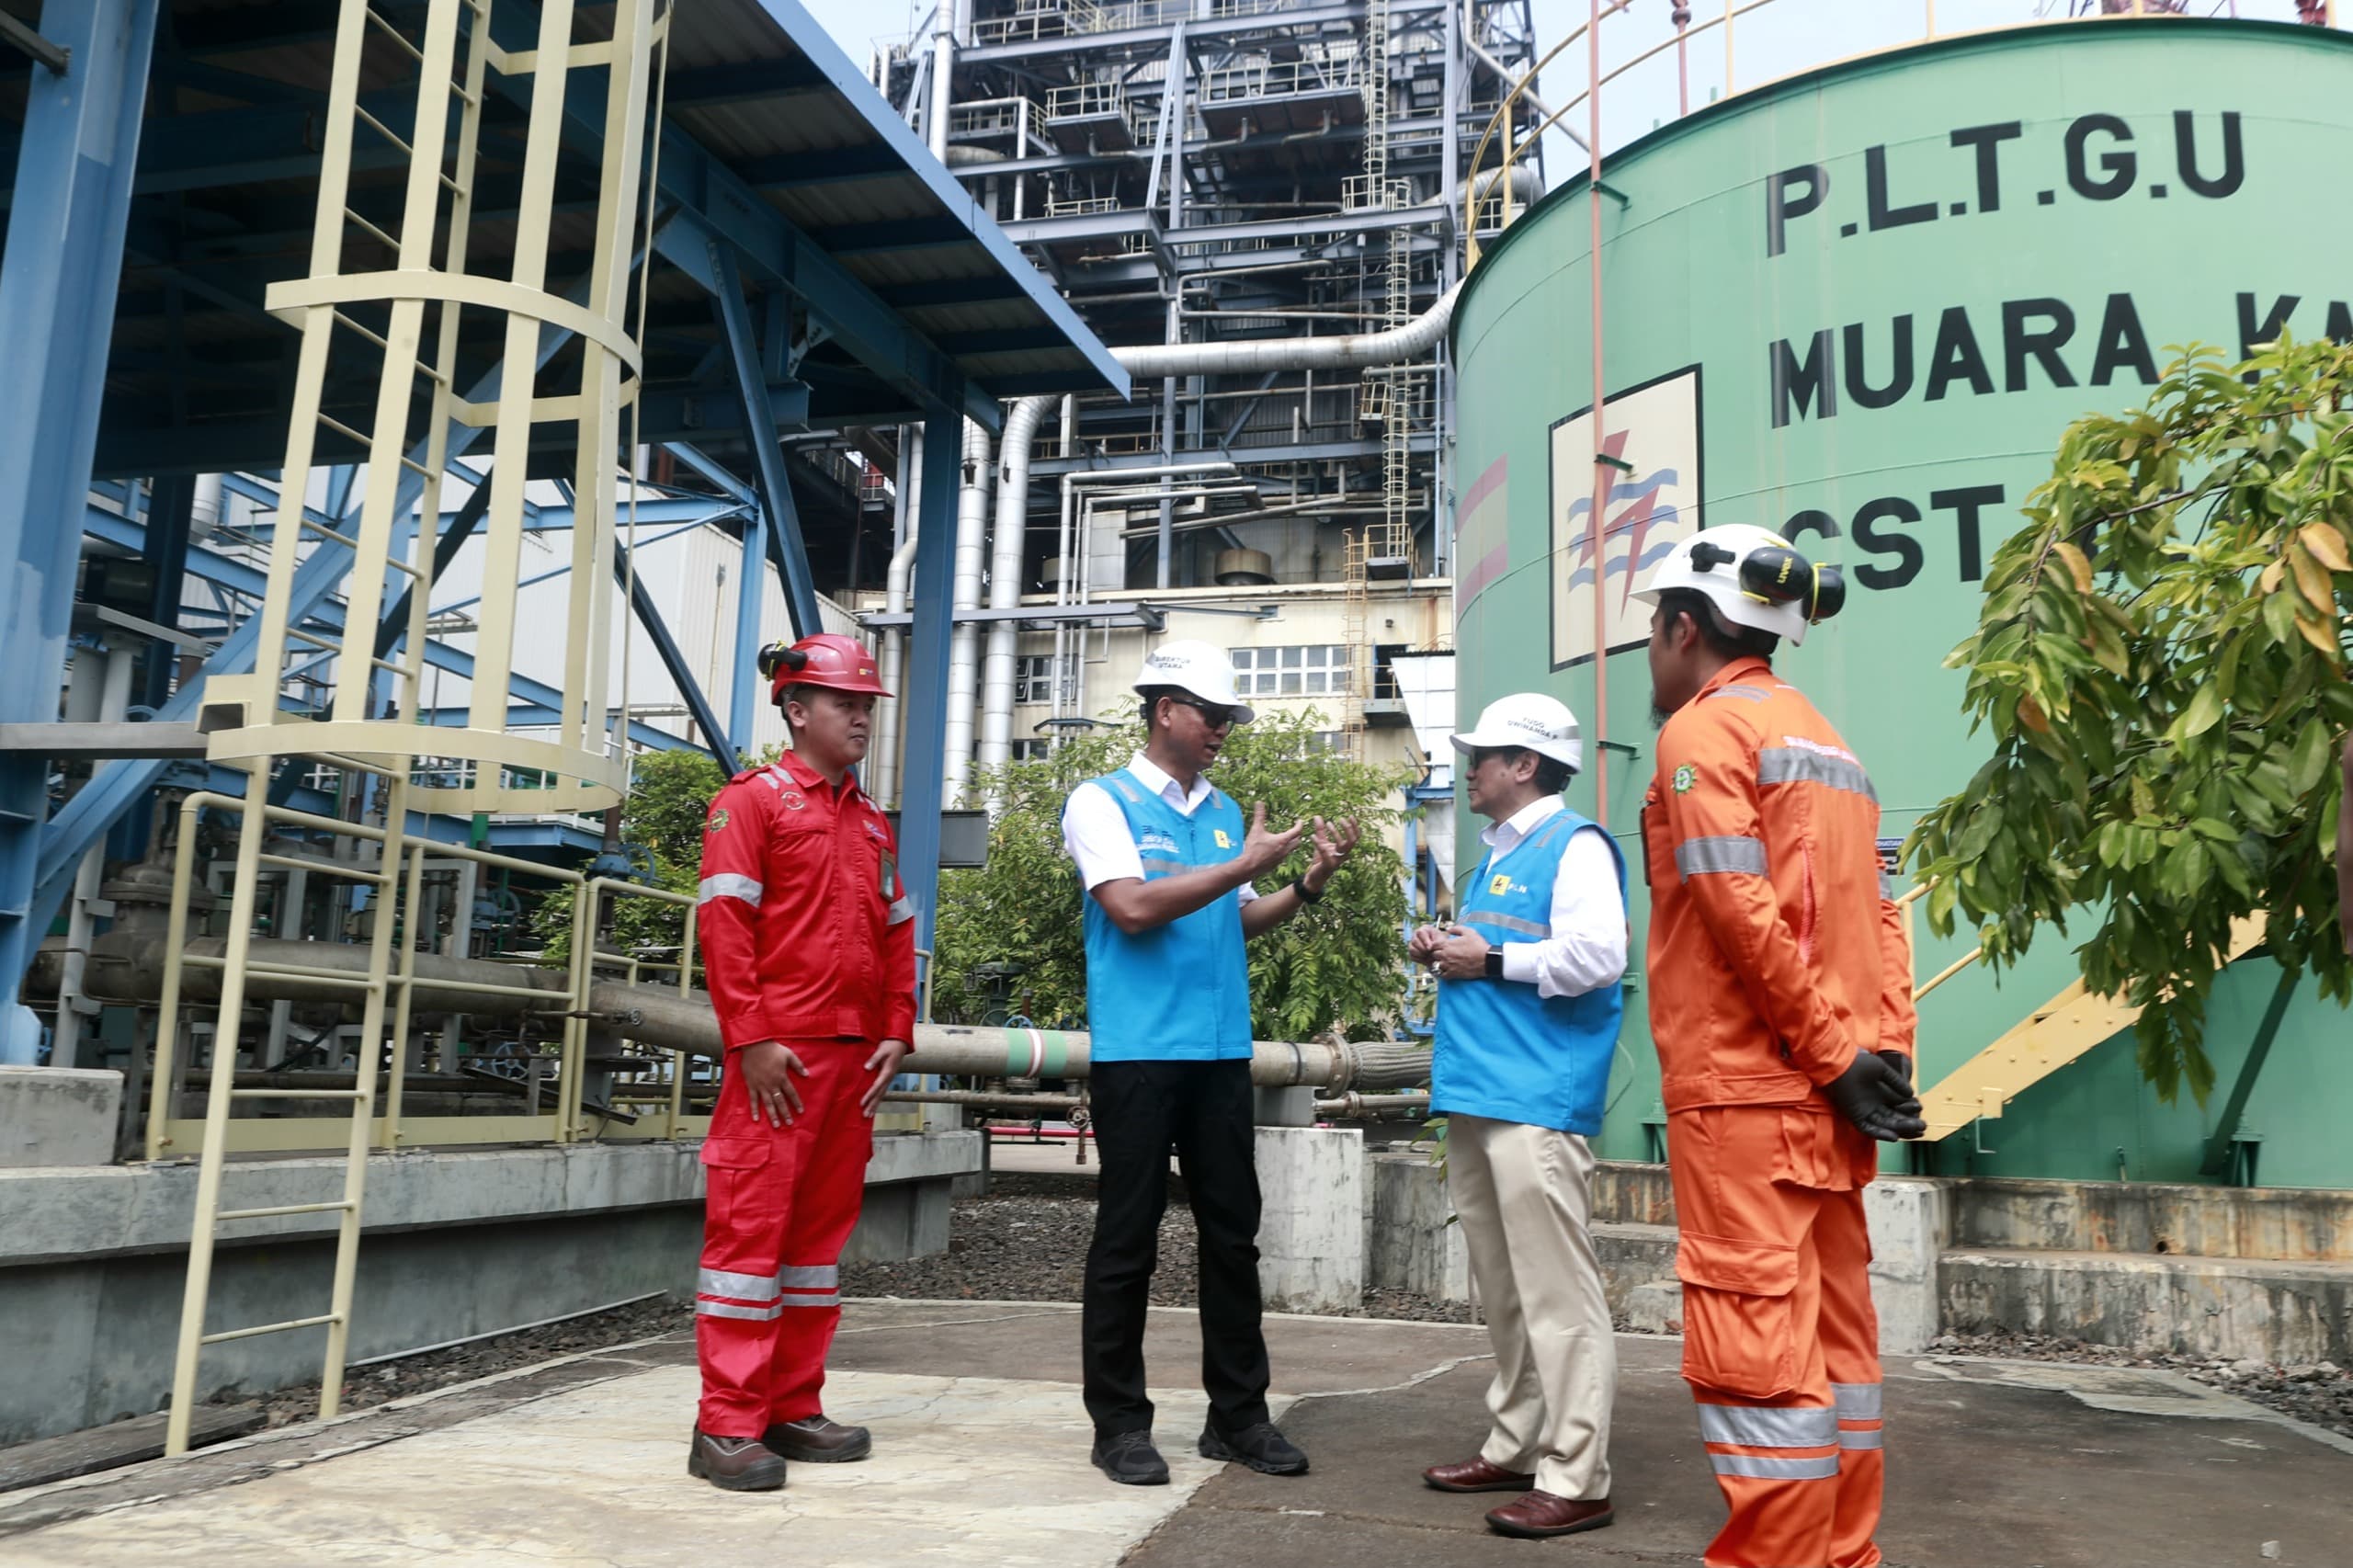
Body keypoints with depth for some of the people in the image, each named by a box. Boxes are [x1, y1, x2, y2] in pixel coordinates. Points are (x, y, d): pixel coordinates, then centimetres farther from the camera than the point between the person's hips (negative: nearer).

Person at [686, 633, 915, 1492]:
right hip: (779, 1053, -7)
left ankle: (794, 1408, 20)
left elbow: (897, 932, 19)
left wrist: (897, 1031, 8)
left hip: (856, 1057, 7)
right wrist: (749, 1039, -16)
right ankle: (728, 1427, 2)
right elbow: (722, 921, -10)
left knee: (823, 1226, 10)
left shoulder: (872, 822, 19)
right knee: (750, 1222, -4)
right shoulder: (754, 799, -2)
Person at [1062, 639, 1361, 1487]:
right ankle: (1119, 1422, 12)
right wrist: (1245, 864, -13)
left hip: (1222, 1050, 6)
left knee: (1232, 1232, 10)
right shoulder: (1103, 801, -3)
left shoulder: (1224, 810, 15)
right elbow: (1133, 908, -16)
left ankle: (1238, 1412, 20)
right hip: (1138, 1050, -6)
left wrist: (1306, 886, 2)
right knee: (1127, 1238, 1)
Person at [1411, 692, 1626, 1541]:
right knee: (1503, 1290, 15)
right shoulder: (1494, 857, 21)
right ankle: (1514, 1447, 25)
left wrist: (1491, 960, -13)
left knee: (1556, 1293, -6)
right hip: (1477, 1094, 10)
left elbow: (1597, 956, -20)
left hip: (1537, 1100, -10)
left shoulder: (1574, 845, -7)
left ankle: (1574, 1479, -1)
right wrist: (1445, 951, 10)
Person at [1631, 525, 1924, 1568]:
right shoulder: (1826, 741, 18)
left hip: (1744, 1088, -9)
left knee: (1754, 1353, -5)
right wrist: (1883, 1053, 4)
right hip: (1826, 1091, 9)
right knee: (1832, 1337, 14)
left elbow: (1743, 914, -16)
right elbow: (1878, 914, 11)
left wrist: (1833, 1055, -12)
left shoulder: (1705, 728, -6)